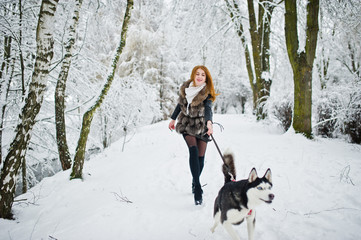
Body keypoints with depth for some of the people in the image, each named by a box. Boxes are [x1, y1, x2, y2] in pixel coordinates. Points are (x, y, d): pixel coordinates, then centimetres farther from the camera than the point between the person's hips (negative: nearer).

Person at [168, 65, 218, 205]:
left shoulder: (207, 92, -12)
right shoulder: (185, 88, -2)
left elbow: (208, 108, -31)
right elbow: (180, 104, 14)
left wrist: (209, 122, -49)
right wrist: (173, 119, 23)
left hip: (202, 126, -1)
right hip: (187, 124, 1)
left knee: (200, 157, -1)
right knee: (193, 151, -20)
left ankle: (195, 183, 27)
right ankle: (197, 189, -24)